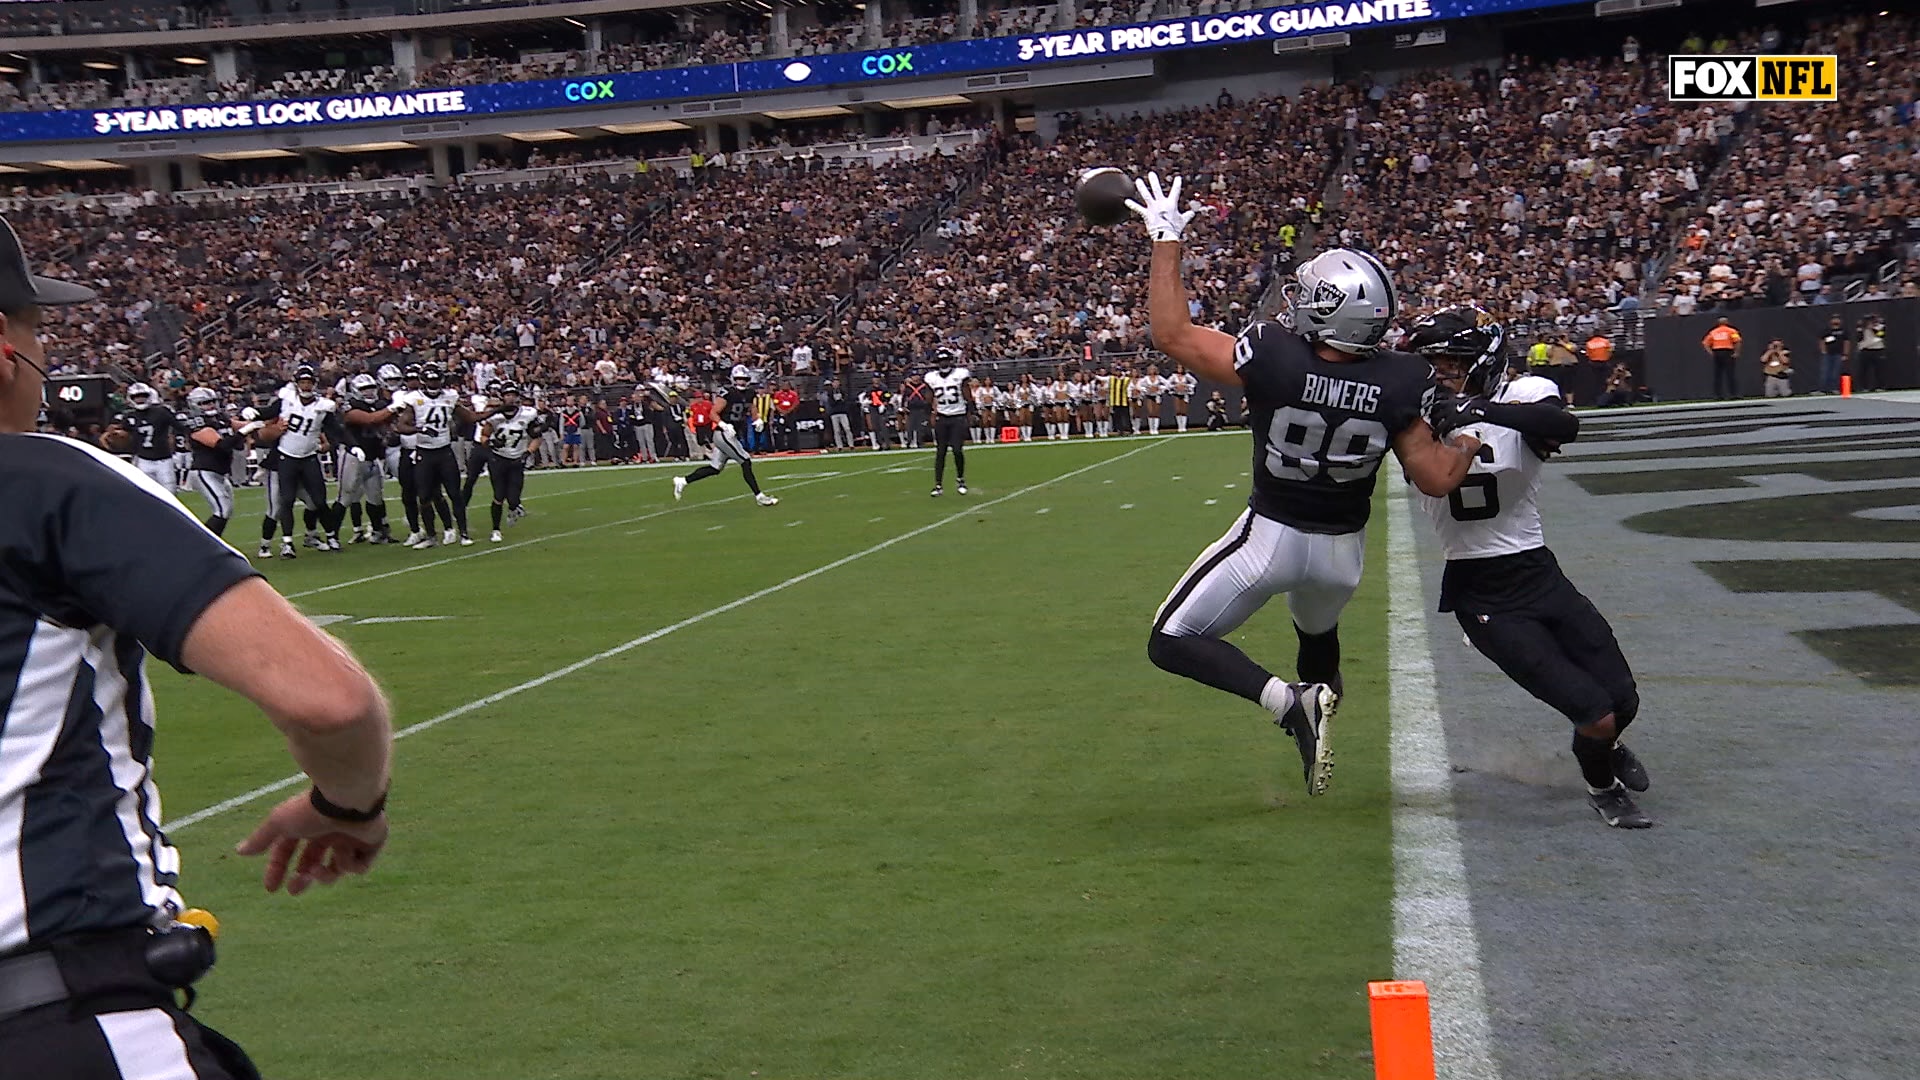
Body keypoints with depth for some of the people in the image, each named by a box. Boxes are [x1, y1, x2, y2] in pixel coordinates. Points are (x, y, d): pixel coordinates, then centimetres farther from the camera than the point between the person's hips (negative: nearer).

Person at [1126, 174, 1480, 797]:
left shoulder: (1274, 359, -27)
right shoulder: (1398, 385, -18)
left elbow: (1172, 334, -18)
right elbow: (1437, 478, -10)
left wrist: (1167, 242, -9)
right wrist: (1470, 445, 10)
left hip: (1271, 536, -4)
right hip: (1343, 549, 4)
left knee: (1173, 644, 7)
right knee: (1318, 633, 36)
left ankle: (1284, 699, -12)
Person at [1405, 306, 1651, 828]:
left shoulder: (1522, 397, -9)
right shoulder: (1422, 419, -4)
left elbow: (1565, 426, -31)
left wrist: (1484, 410, -43)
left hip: (1539, 574, 2)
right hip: (1481, 597, -2)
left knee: (1623, 702, 13)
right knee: (1595, 714, -9)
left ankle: (1603, 744, 49)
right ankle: (1602, 787, 23)